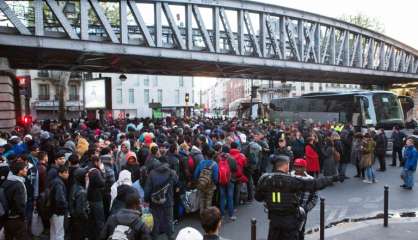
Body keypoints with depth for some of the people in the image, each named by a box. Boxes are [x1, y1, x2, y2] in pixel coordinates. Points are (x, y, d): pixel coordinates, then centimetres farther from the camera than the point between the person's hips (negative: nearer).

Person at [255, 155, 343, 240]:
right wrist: (332, 179, -8)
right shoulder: (292, 180, -16)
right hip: (290, 220, -3)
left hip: (274, 218, 4)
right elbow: (314, 184, -15)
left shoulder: (265, 179, -5)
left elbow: (258, 197, 4)